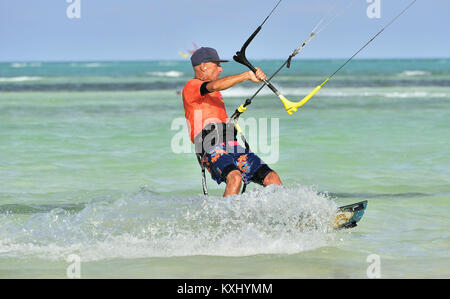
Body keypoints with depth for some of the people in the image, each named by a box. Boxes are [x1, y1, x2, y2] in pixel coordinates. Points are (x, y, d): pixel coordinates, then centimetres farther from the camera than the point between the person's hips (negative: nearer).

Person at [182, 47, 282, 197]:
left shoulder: (214, 93, 31)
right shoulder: (191, 87, 2)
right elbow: (215, 86, -18)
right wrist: (247, 75, -23)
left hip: (234, 149, 8)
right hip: (212, 150, -8)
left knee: (272, 178, -11)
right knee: (235, 178, -36)